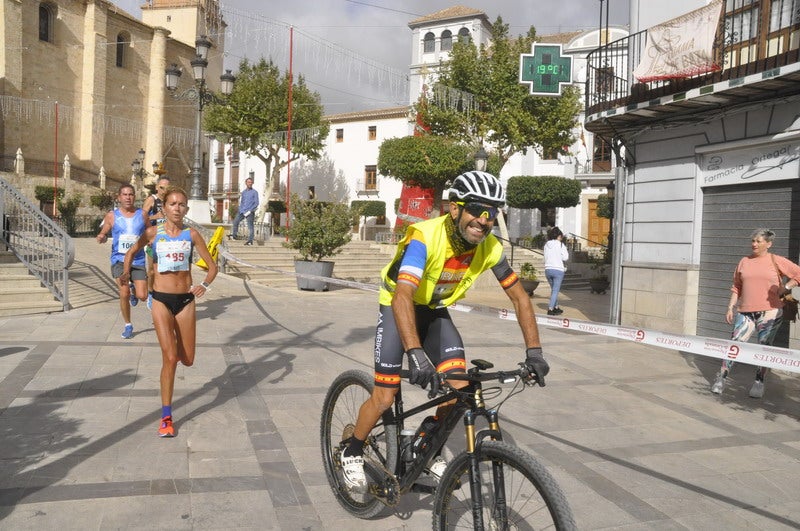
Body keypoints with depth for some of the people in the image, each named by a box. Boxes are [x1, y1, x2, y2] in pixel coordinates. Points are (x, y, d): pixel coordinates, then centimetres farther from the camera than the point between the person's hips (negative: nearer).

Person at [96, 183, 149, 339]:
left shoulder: (142, 215, 3)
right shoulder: (112, 216, 2)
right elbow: (103, 235, 8)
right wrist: (101, 238, -14)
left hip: (138, 260, 1)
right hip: (119, 259, -1)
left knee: (142, 295, -5)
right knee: (124, 294, -8)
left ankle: (133, 289, 34)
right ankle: (128, 325, 12)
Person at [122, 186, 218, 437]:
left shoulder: (191, 235, 1)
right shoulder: (153, 233, 0)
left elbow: (212, 265, 4)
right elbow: (131, 252, 17)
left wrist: (205, 284, -15)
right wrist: (126, 271, -1)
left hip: (185, 300, 2)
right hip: (161, 300, -2)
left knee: (187, 360, 9)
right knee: (169, 358, -11)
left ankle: (175, 345, 49)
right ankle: (166, 417, 1)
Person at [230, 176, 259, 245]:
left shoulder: (254, 192, -1)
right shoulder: (243, 192, 15)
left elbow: (256, 203, -6)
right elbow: (241, 202, 19)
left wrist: (249, 211, -13)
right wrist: (241, 210, 4)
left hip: (250, 212, -6)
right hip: (242, 211, 6)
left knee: (250, 226, -7)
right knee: (235, 222, 10)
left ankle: (250, 241, -7)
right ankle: (234, 235, 26)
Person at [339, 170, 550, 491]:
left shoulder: (490, 248, -18)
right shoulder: (425, 237, -34)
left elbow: (519, 298, -8)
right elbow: (402, 297, -45)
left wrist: (533, 351, -16)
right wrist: (415, 353, -57)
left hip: (435, 312, 5)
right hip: (398, 308, -4)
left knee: (459, 389, -11)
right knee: (385, 397, -7)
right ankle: (352, 450, 22)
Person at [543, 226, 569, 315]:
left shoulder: (546, 245, 7)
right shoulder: (560, 245, -7)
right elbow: (565, 258, -7)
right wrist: (565, 250, 9)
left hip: (548, 269, 5)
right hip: (558, 270, -5)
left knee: (553, 289, 19)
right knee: (555, 290, 0)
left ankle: (556, 307, 27)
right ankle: (550, 309, -6)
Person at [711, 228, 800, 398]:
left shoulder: (777, 261, 1)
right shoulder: (744, 262, 10)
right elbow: (736, 287, 13)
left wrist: (785, 288, -3)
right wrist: (730, 308, 8)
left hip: (770, 312, -2)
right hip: (746, 312, 2)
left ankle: (759, 382, 16)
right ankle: (721, 378, -2)